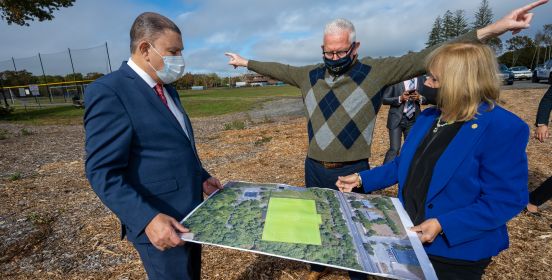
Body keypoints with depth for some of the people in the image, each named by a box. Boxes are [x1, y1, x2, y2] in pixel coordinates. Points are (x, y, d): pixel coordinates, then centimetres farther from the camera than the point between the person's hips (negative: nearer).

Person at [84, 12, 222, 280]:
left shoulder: (167, 89, 11)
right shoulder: (108, 91, -17)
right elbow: (103, 172, -21)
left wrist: (201, 178, 11)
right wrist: (147, 219, -29)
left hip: (189, 210, 9)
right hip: (160, 222, -8)